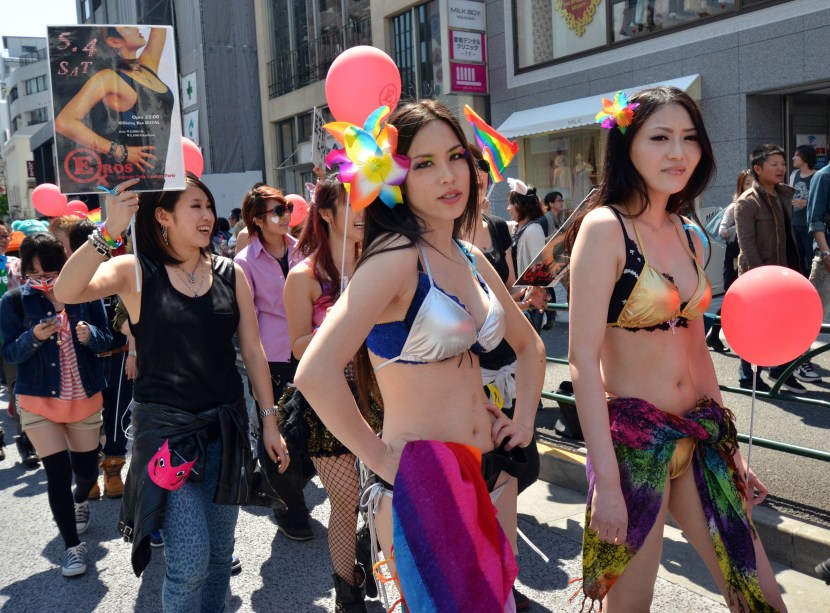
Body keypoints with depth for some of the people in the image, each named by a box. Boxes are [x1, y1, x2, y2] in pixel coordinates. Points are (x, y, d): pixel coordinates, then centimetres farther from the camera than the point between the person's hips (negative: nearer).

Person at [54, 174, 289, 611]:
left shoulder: (230, 273, 2)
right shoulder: (135, 272, -6)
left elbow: (252, 351, 6)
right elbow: (66, 292, -24)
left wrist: (269, 421, 6)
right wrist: (108, 231, -35)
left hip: (226, 426, 4)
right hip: (165, 428, -3)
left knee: (220, 554, 14)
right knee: (190, 560, -5)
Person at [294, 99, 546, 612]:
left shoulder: (471, 260, 7)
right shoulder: (397, 257, -17)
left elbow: (529, 344, 21)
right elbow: (316, 375, -28)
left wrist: (524, 420, 8)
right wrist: (382, 460, -18)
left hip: (491, 477, 8)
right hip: (422, 485, -8)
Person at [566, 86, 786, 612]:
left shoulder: (689, 237, 8)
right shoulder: (604, 227, -14)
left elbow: (695, 346, 14)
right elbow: (583, 358, -18)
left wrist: (730, 446, 15)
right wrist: (605, 480, -20)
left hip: (698, 435, 7)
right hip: (633, 436, -7)